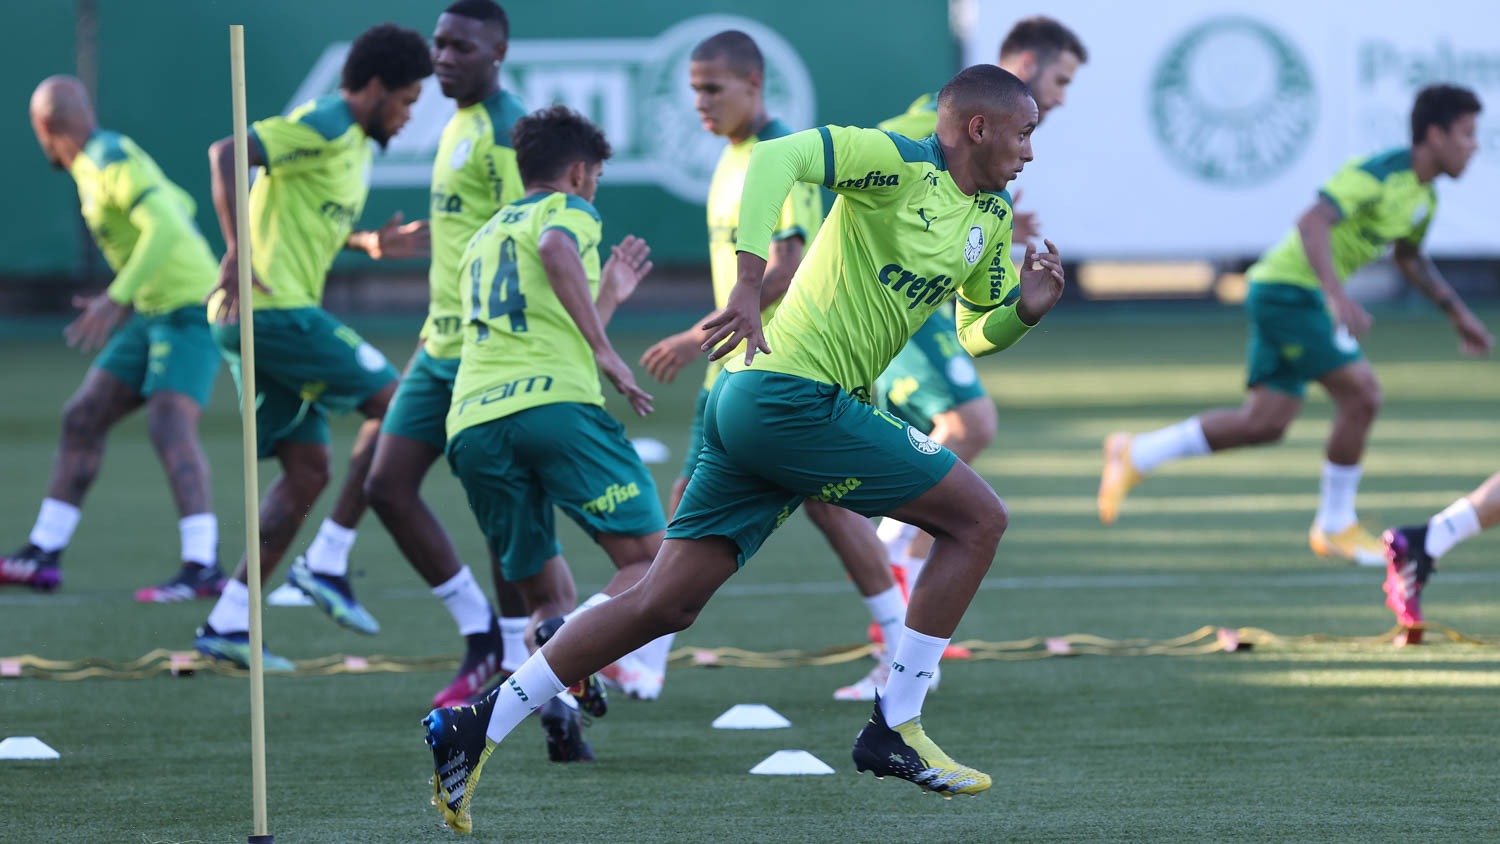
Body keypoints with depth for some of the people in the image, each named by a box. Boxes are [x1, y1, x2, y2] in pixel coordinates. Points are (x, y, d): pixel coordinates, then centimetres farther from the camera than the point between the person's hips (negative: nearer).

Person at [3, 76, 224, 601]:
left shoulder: (113, 162, -15)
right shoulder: (97, 161, 13)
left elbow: (167, 226, -28)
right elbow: (179, 205, 25)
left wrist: (117, 300, -30)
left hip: (189, 311, -10)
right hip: (152, 314, 10)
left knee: (169, 426, -24)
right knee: (82, 418, 8)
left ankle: (203, 567, -30)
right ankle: (42, 557, 12)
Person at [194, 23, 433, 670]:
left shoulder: (354, 143, 21)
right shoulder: (323, 126, -10)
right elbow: (226, 153, -21)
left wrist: (372, 244, 19)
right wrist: (237, 253, -27)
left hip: (274, 312, 10)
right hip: (274, 307, -10)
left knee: (308, 469, 8)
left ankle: (228, 623, 7)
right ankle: (327, 563, -8)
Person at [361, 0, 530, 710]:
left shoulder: (504, 131, -14)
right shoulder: (458, 127, 16)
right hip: (442, 350, 10)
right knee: (387, 486, 4)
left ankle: (515, 659, 8)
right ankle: (480, 632, 12)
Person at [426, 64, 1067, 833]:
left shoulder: (991, 220, 18)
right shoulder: (895, 164, -10)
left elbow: (978, 335, 27)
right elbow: (776, 157, -22)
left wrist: (1025, 310, 4)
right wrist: (749, 284, -31)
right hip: (795, 394, -9)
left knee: (665, 602, 7)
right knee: (978, 517, -5)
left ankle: (480, 727, 7)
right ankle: (895, 728, -3)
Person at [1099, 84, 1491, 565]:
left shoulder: (1423, 196, 10)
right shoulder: (1378, 173, -20)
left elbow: (1410, 258, 30)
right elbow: (1312, 222, -31)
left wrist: (1458, 314, 26)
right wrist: (1337, 295, -41)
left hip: (1303, 296, 10)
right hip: (1286, 289, -10)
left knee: (1266, 423, 7)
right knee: (1361, 392, -14)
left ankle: (1135, 456, 17)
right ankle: (1335, 527, -1)